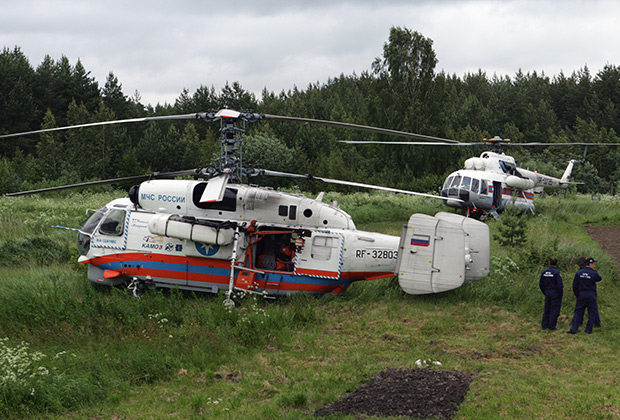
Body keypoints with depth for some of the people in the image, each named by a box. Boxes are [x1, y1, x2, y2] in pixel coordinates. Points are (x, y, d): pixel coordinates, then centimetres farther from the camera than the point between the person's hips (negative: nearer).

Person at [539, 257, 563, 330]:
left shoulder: (544, 272, 4)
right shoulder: (556, 272, -15)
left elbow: (541, 284, 9)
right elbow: (560, 285, -17)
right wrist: (560, 294, -4)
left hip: (547, 293, 6)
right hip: (555, 293, -6)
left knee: (546, 309, 13)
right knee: (554, 310, 1)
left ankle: (545, 325, 16)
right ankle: (552, 326, 2)